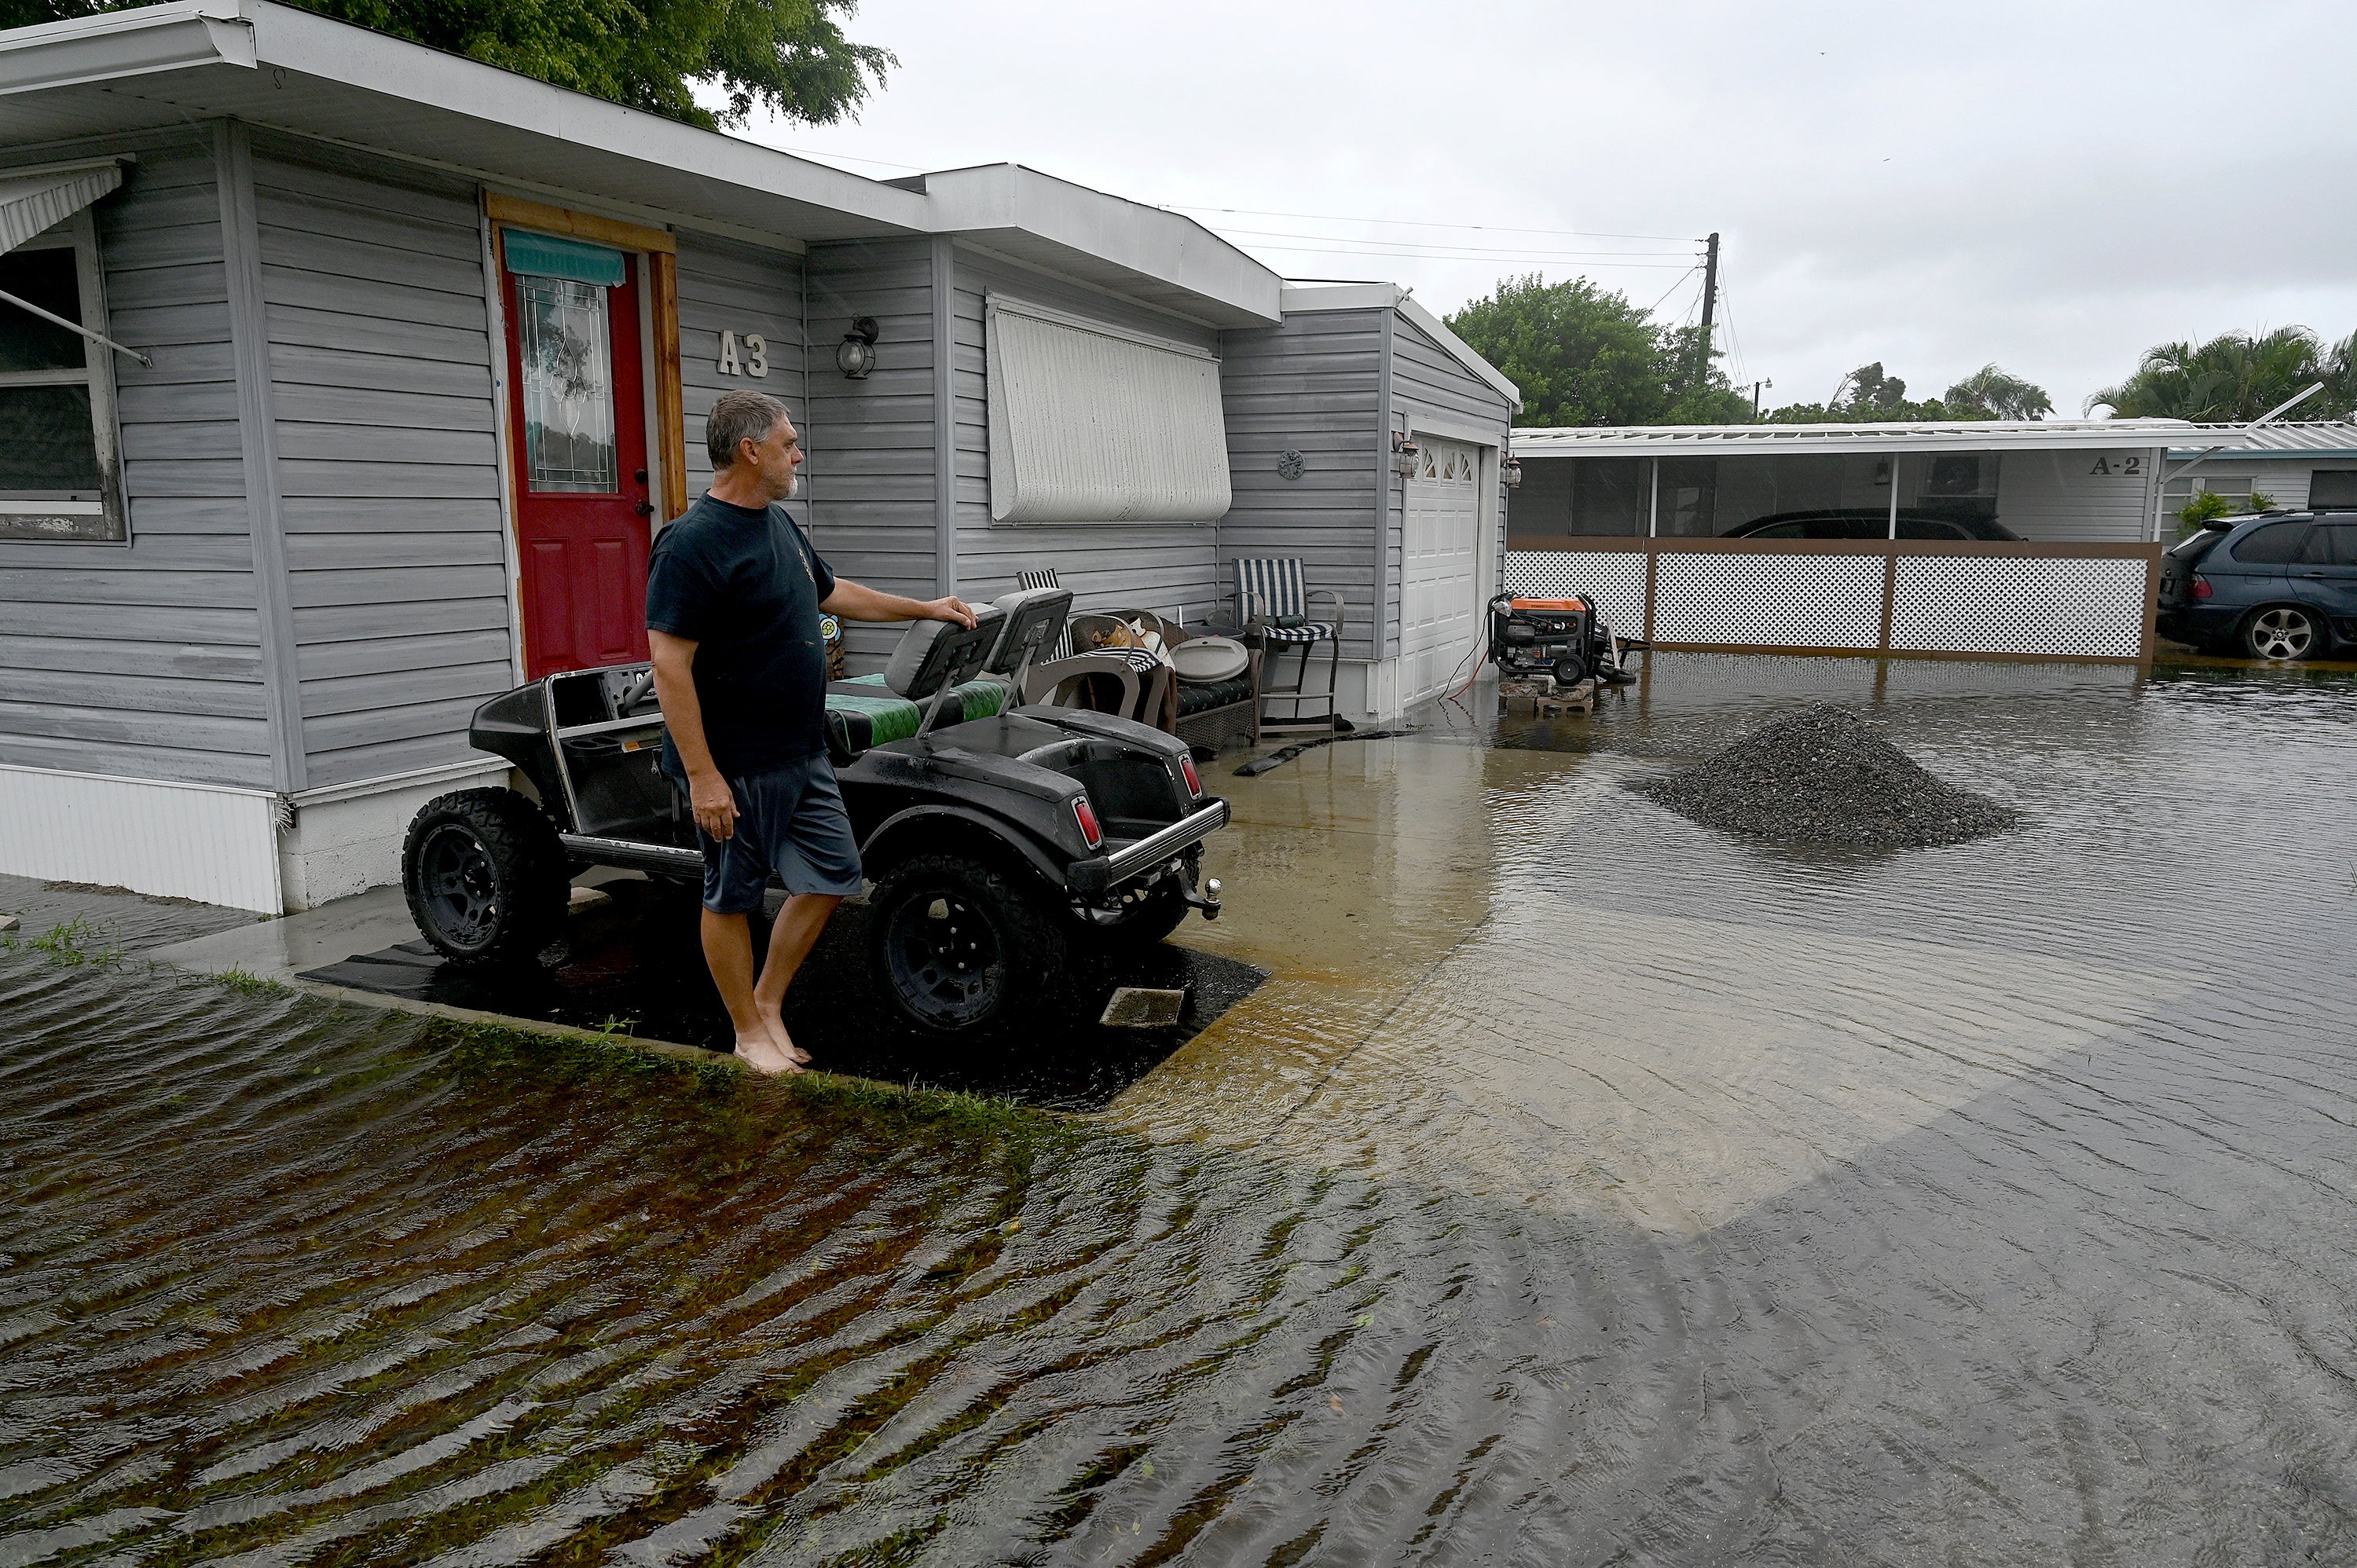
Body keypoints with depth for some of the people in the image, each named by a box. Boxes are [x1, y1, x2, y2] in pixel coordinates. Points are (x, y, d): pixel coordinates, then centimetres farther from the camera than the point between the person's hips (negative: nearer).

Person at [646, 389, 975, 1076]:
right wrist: (701, 775, -23)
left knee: (833, 876, 11)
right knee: (733, 898, 7)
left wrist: (925, 608, 28)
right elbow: (670, 665, -21)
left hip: (803, 756, 9)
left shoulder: (780, 525, 10)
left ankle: (770, 1002, 27)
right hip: (735, 766, -9)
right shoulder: (692, 545, -18)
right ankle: (750, 1034, 22)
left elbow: (831, 592, 27)